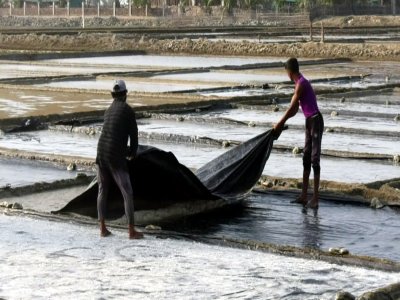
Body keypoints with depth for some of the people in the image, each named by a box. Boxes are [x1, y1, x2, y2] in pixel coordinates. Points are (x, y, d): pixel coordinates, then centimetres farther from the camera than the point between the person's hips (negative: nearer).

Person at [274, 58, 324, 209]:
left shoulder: (301, 84, -17)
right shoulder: (299, 83, 14)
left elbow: (292, 107, -15)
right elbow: (294, 110, 20)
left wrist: (280, 123, -5)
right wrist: (282, 122, 20)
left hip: (315, 121, -10)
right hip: (309, 121, 10)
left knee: (315, 159, -10)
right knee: (306, 158, 12)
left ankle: (316, 198, -10)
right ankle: (304, 195, 17)